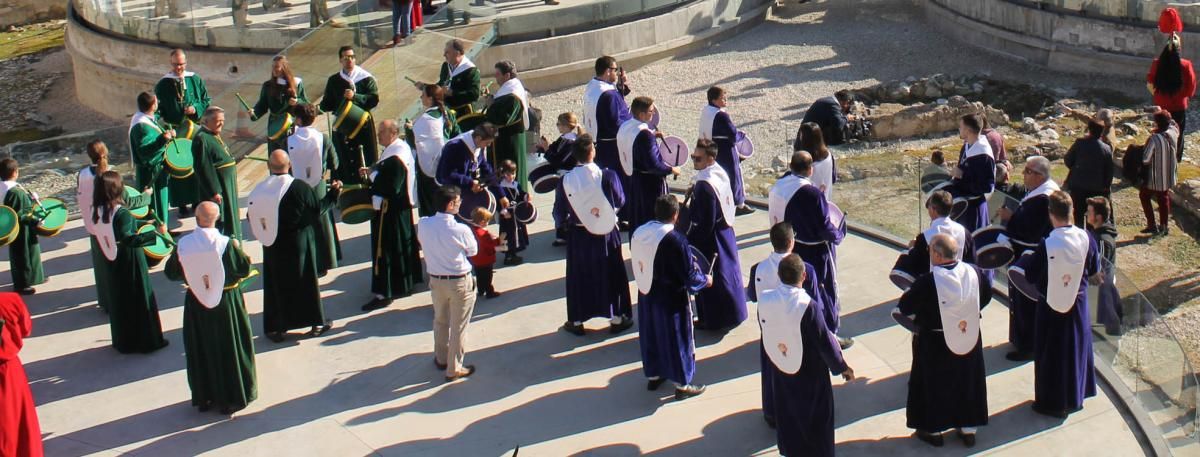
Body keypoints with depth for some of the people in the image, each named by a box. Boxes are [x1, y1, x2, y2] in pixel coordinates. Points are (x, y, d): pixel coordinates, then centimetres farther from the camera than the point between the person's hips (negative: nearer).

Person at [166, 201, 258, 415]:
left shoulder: (183, 245, -14)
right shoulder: (225, 244, -21)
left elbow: (171, 273, -2)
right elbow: (245, 269, -12)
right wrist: (238, 249, 4)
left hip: (196, 304, 2)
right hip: (226, 303, -2)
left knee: (200, 351, 17)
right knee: (229, 349, 12)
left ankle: (203, 397, 26)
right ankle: (231, 398, 19)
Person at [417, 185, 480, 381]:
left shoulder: (422, 225, -13)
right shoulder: (461, 230, -24)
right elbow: (473, 251, -6)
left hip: (436, 280, 5)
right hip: (460, 282, -5)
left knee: (440, 321, 25)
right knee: (458, 326, 11)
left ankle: (441, 358, 43)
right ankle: (454, 369, 21)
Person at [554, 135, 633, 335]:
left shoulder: (566, 180, -15)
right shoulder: (608, 176, -18)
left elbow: (560, 212, -5)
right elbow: (620, 201, -3)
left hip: (578, 237, 1)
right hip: (606, 234, -1)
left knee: (578, 277, 15)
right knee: (612, 274, 15)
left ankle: (576, 321, 23)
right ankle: (617, 318, 24)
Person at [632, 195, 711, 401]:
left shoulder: (638, 233, -8)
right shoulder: (675, 240, -26)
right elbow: (689, 274, -19)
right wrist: (705, 279, 0)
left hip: (646, 296, 6)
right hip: (671, 299, -6)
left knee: (651, 334, 22)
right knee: (677, 337, 9)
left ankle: (653, 376, 37)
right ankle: (682, 384, 20)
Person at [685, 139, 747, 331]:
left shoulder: (704, 185, -28)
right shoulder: (721, 174, 1)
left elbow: (704, 223, -25)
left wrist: (689, 240, -15)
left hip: (710, 238, -10)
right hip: (726, 231, 10)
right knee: (727, 272, 20)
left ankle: (711, 320, 17)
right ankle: (733, 313, 34)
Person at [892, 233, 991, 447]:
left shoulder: (927, 282, -26)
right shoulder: (973, 272, -13)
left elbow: (903, 309, -17)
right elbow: (986, 296, 6)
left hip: (934, 343, -4)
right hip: (970, 339, 4)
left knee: (932, 383, 15)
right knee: (967, 381, 20)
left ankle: (932, 429, 26)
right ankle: (968, 428, 31)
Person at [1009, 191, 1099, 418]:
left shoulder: (1046, 245, -25)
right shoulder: (1085, 238, -13)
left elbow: (1031, 276, -16)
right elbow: (1094, 269, 2)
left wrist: (1027, 262, 3)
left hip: (1051, 306, -4)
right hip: (1078, 304, 4)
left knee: (1051, 351, 10)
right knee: (1076, 347, 21)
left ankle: (1053, 403, 20)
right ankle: (1075, 396, 35)